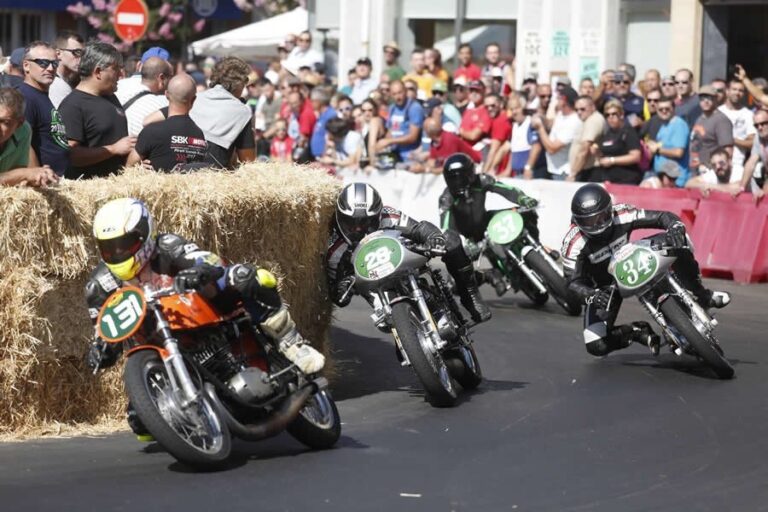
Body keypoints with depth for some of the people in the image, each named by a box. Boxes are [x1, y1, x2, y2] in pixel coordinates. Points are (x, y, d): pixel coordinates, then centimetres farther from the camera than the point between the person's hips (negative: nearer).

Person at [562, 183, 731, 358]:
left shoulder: (621, 214, -23)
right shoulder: (573, 243, -28)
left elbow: (662, 217, -22)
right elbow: (574, 281, -24)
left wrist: (676, 227, -45)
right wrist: (591, 295, -45)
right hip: (605, 288, -2)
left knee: (679, 244, -24)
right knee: (597, 346, -20)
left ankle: (701, 296, -9)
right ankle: (639, 331, 6)